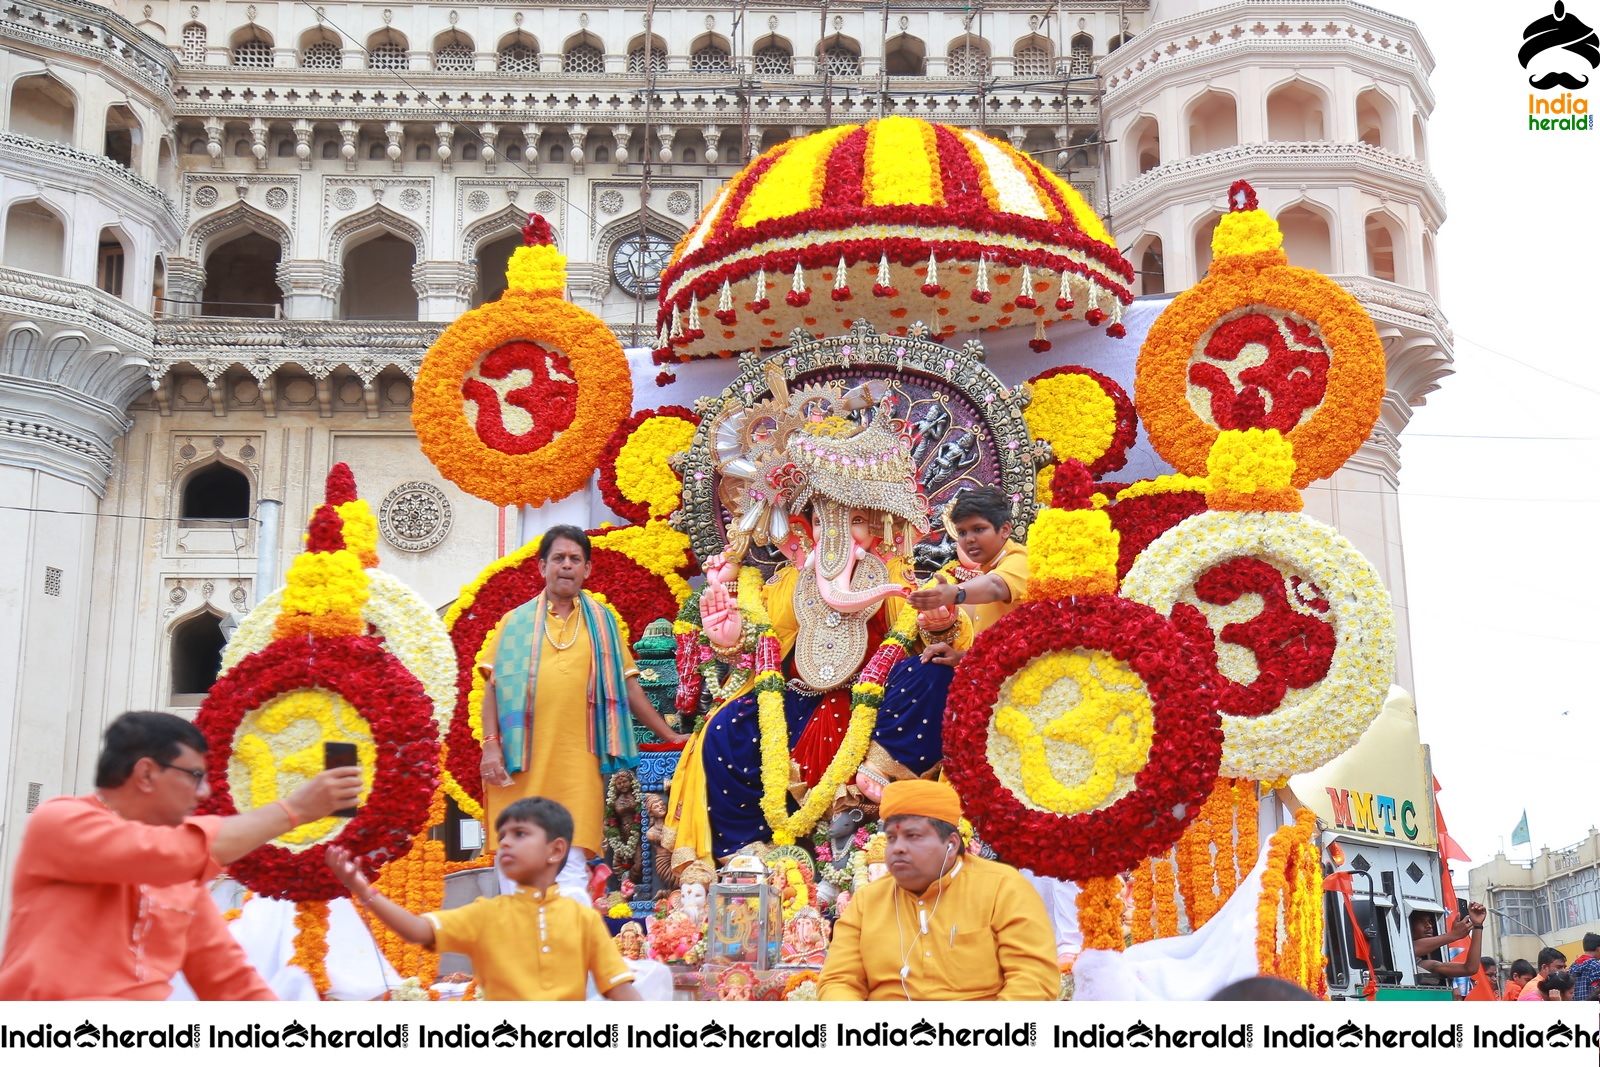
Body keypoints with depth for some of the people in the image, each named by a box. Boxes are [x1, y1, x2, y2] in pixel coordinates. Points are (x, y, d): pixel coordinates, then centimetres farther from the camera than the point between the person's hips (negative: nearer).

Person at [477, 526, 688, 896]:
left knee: (571, 864, -9)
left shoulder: (601, 622, 16)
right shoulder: (516, 622, 14)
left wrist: (669, 736, 16)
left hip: (576, 760, 0)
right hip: (521, 759, 0)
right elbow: (494, 686, 8)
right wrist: (491, 745, -4)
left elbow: (626, 685, 18)